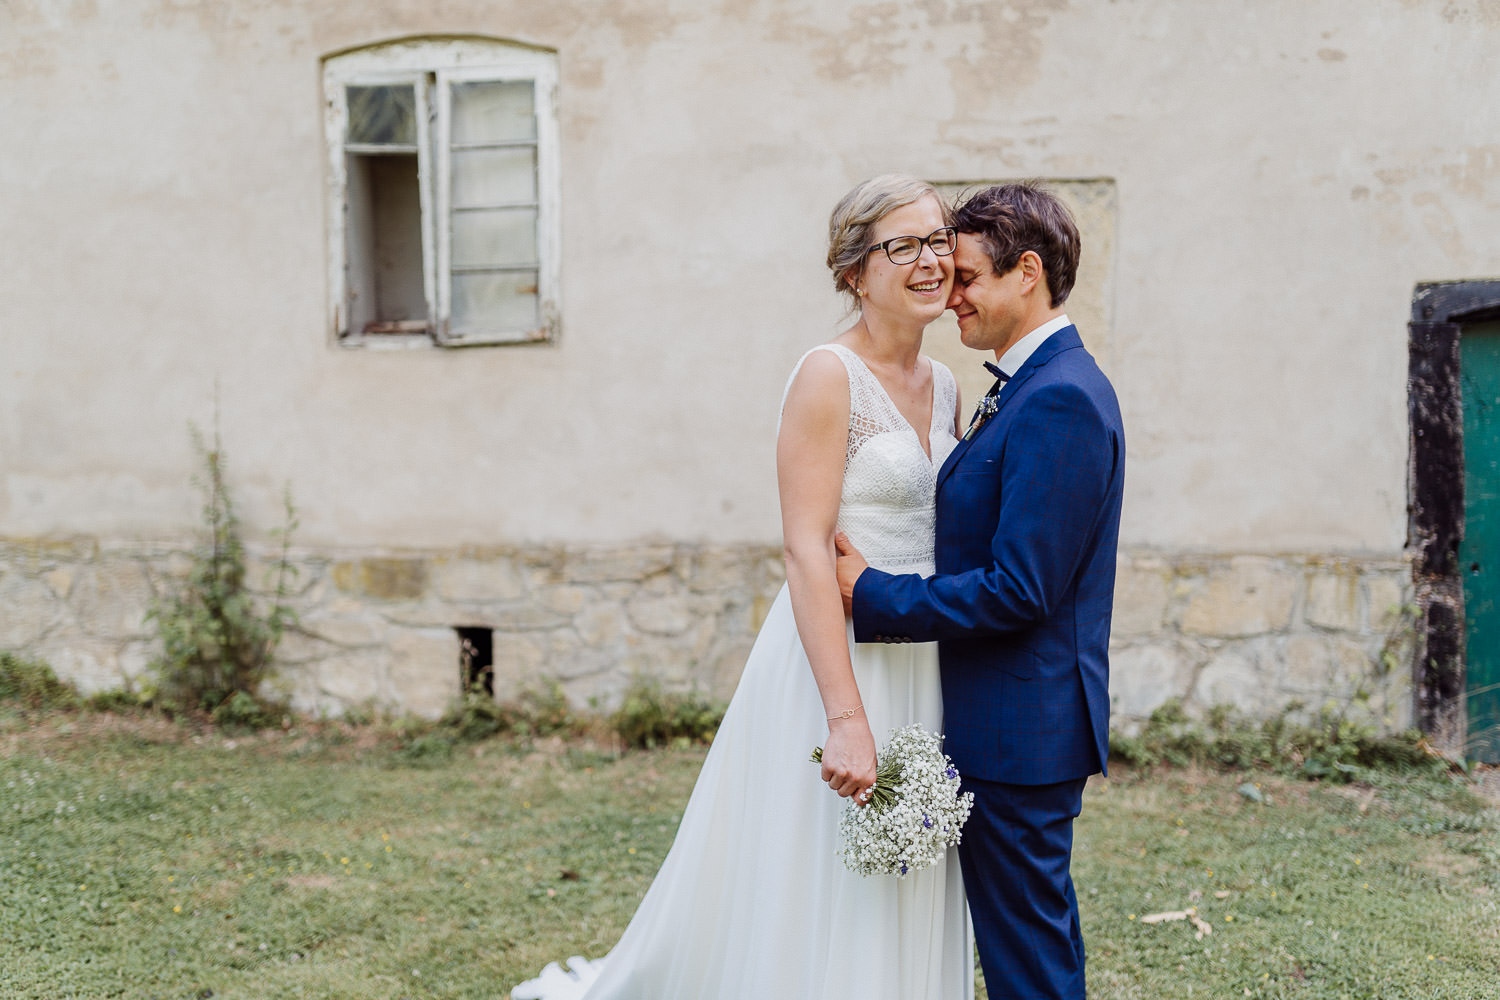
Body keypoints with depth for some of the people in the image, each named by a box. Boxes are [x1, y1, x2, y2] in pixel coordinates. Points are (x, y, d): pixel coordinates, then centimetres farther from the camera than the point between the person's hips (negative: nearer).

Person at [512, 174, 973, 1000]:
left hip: (921, 676, 8)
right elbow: (807, 553, -19)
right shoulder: (828, 378, -12)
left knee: (897, 920, 15)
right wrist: (848, 720, -25)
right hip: (837, 661, -8)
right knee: (809, 903, 1)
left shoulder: (944, 389, 11)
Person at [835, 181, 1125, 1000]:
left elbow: (1017, 591, -24)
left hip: (1018, 730, -10)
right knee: (1040, 927, 21)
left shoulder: (1059, 399, -20)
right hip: (1023, 723, 10)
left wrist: (873, 597, -17)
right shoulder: (1037, 386, 12)